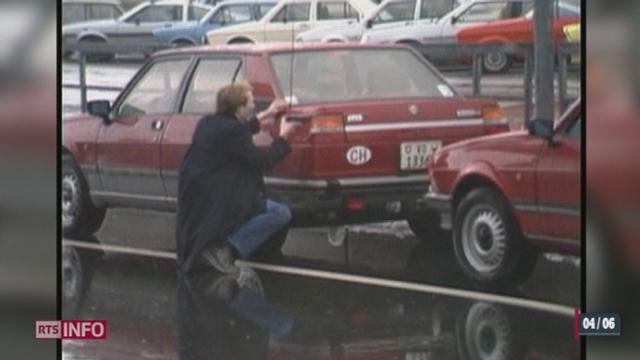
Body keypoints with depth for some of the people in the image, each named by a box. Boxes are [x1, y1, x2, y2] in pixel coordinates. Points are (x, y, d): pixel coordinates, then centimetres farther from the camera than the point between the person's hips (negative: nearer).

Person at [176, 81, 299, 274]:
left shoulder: (208, 123, 10)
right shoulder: (230, 130, -17)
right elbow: (261, 160, -12)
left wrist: (264, 116, 37)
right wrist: (283, 137, 4)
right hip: (214, 205, -10)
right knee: (281, 213, -12)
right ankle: (225, 248, -15)